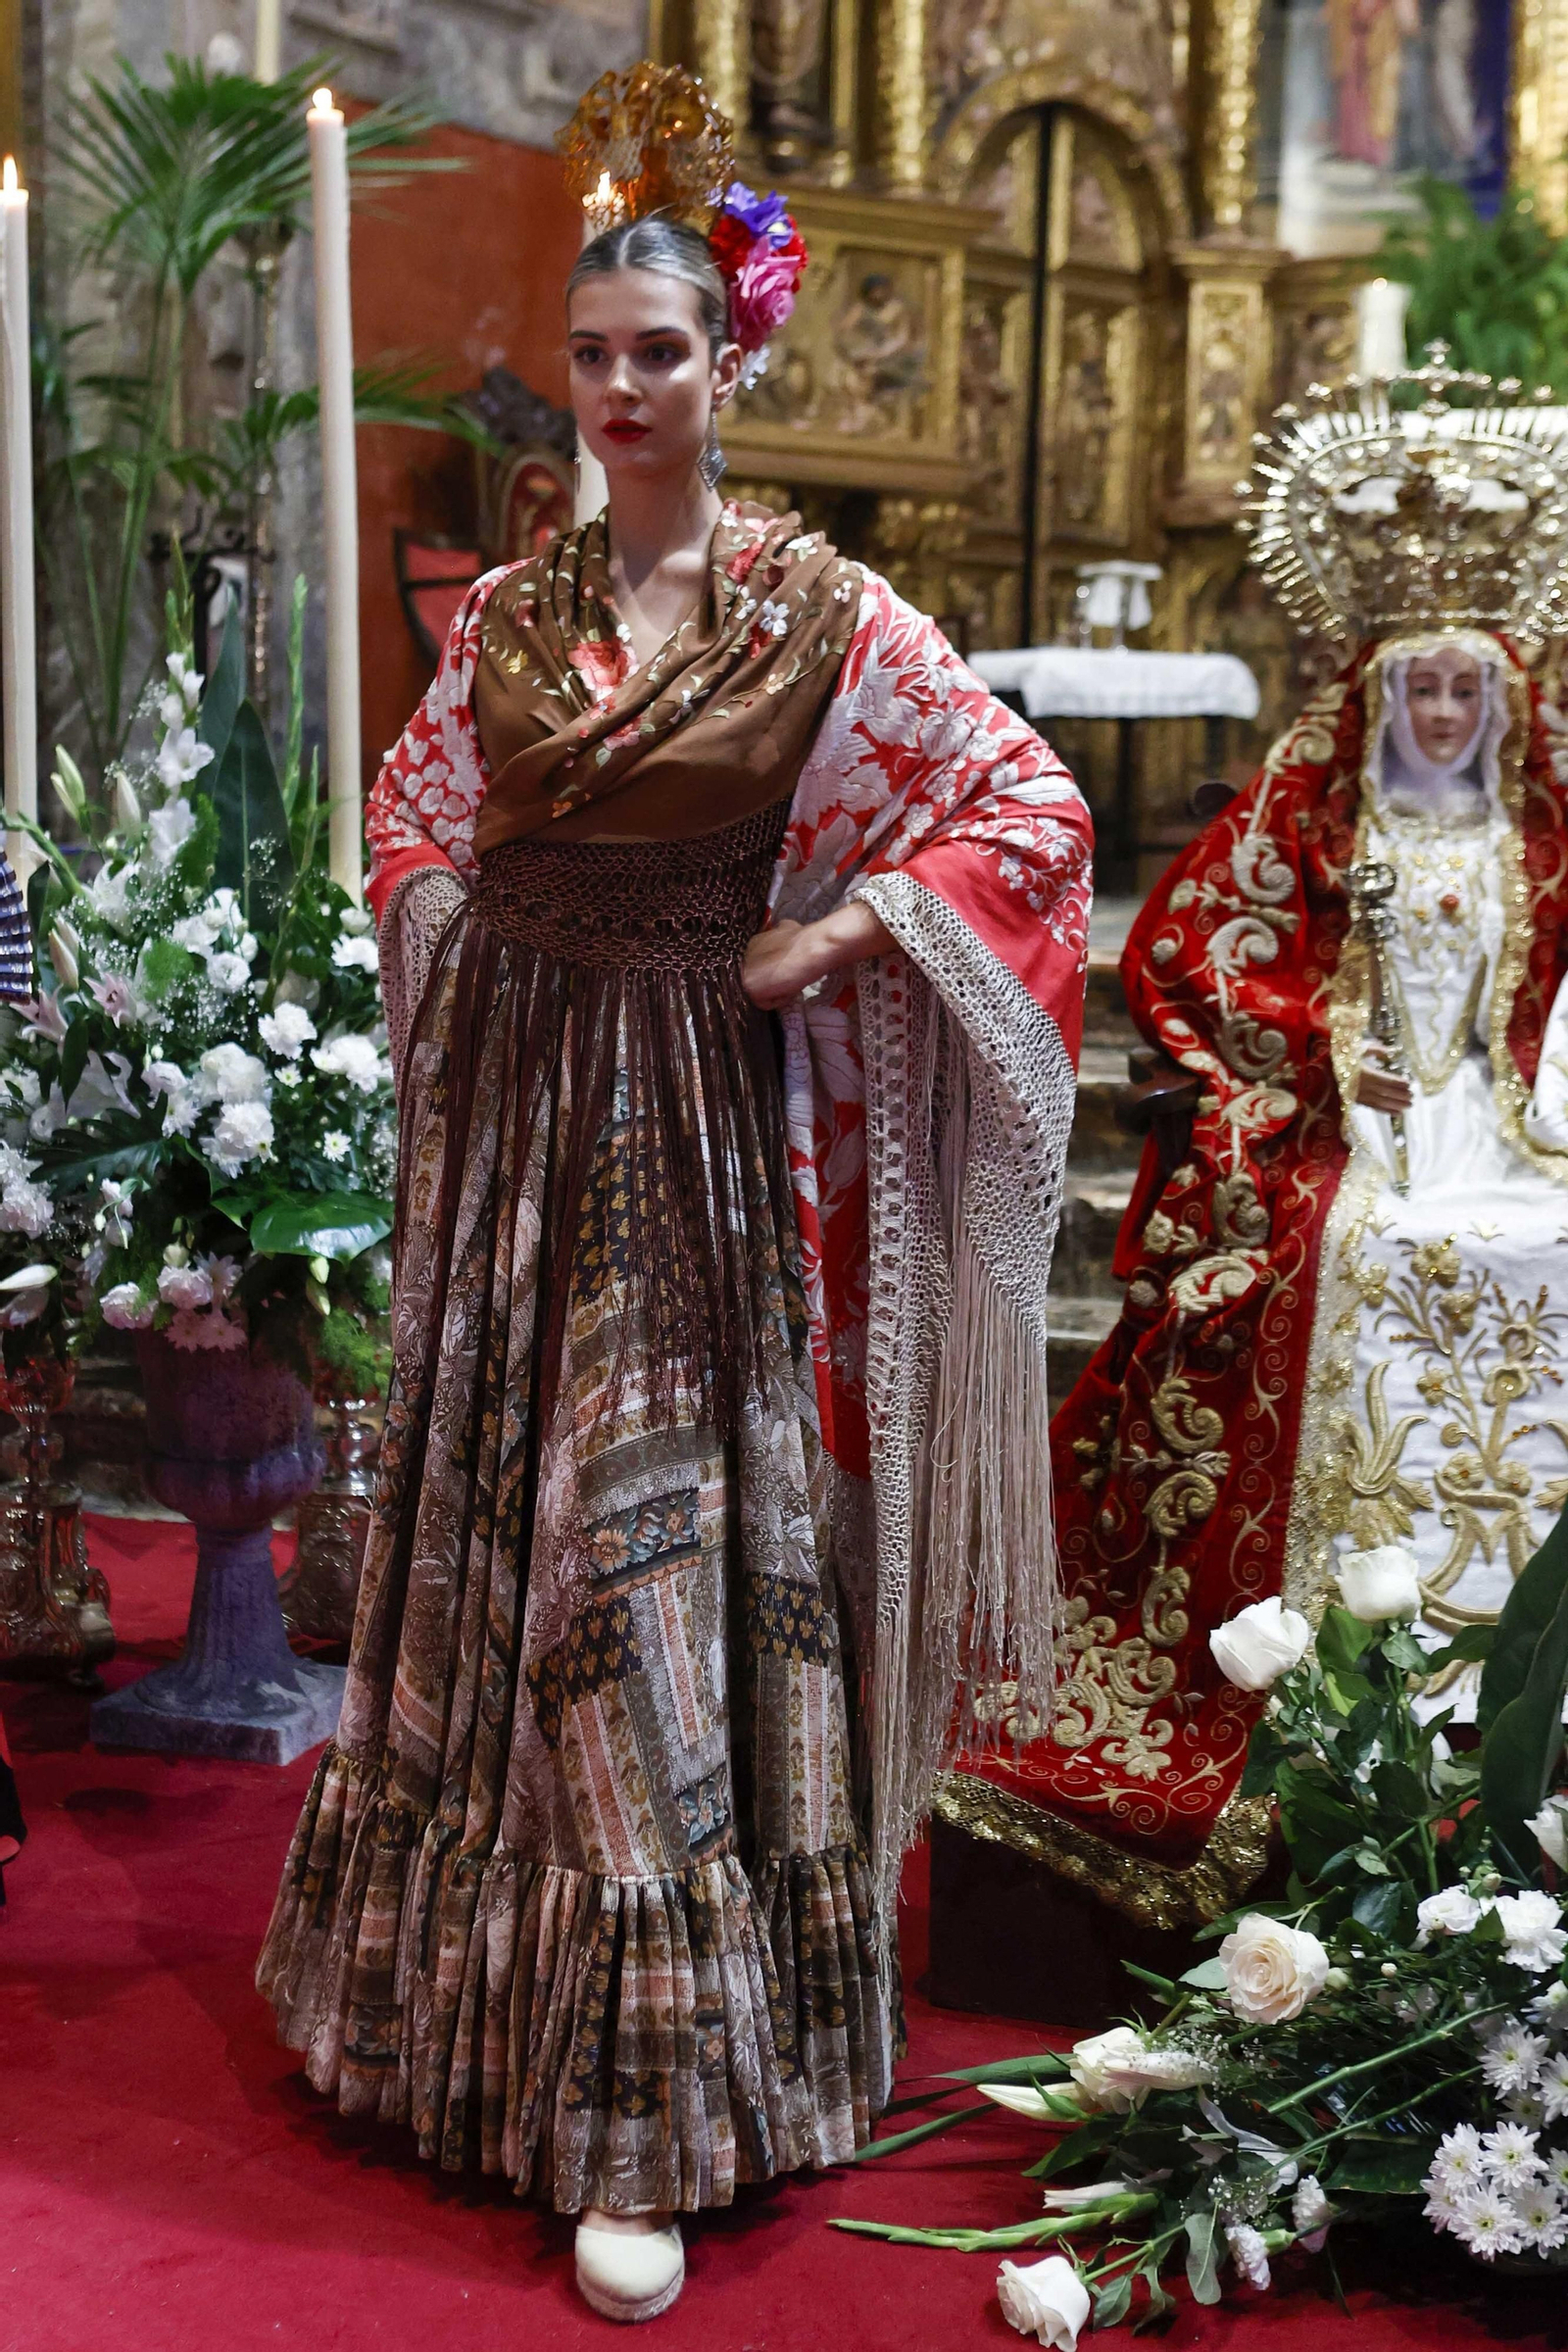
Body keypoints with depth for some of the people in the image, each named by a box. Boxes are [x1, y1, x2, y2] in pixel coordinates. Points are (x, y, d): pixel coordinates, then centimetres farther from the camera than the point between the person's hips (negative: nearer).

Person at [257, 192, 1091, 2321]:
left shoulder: (820, 614, -4)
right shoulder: (506, 613, 9)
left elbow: (1032, 803, -2)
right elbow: (413, 798, 25)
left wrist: (842, 928, -8)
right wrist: (443, 926, 9)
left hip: (697, 1123, -4)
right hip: (515, 1109, 5)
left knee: (658, 1550, -4)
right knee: (497, 1531, 12)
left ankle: (650, 2121, 5)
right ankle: (477, 1980, 31)